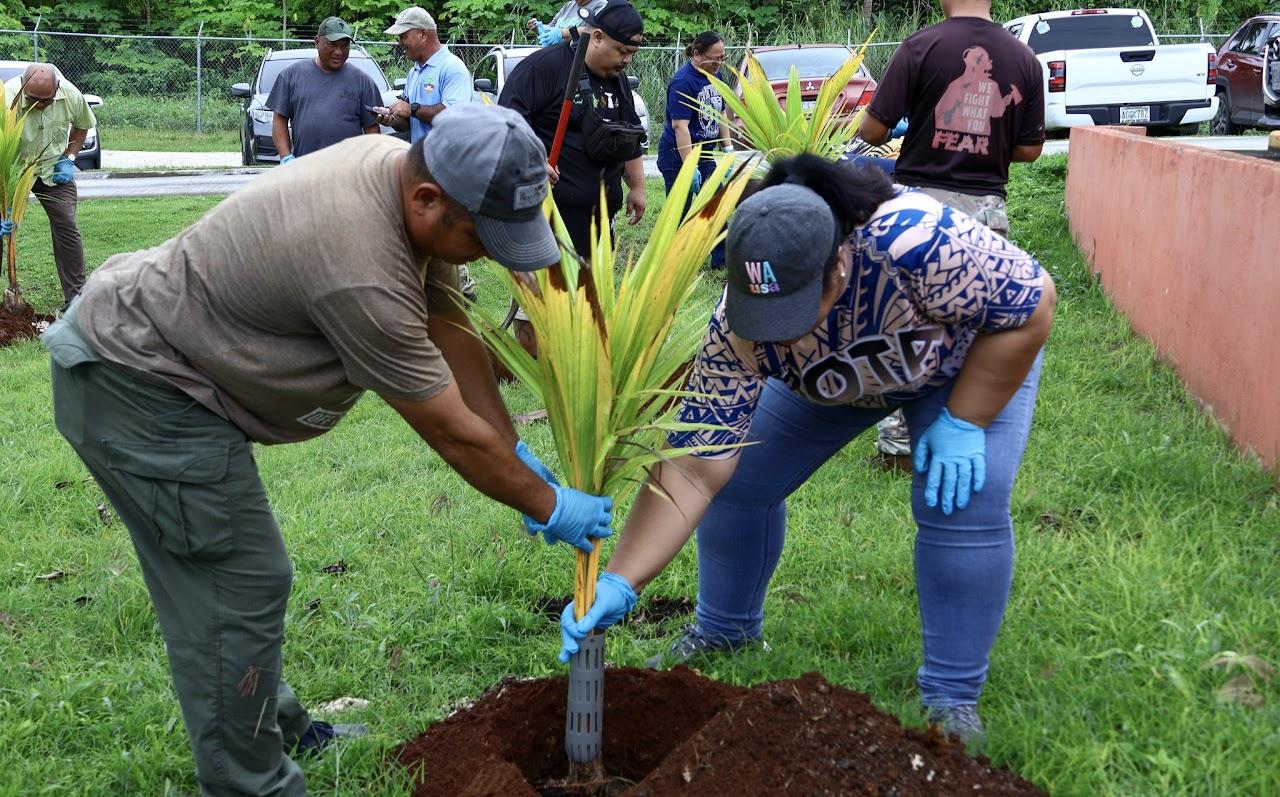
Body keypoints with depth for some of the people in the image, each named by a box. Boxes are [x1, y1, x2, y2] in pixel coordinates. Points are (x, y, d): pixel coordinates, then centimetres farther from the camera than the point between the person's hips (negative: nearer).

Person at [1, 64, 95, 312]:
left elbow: (81, 125, 5)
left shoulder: (72, 95, -20)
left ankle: (75, 299, 1)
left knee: (67, 229, -5)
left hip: (54, 170, 2)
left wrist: (69, 158, -7)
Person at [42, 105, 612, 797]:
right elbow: (452, 433, -21)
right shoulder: (362, 275, -33)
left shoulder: (400, 166, -5)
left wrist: (519, 456, 7)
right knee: (239, 585, -8)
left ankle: (277, 730, 36)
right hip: (134, 390, -10)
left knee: (225, 574, 21)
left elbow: (449, 329, 4)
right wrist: (548, 507, -9)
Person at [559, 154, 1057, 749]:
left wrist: (961, 424, -28)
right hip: (831, 380, 3)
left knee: (962, 502, -21)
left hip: (973, 361, -3)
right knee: (739, 479, -2)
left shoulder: (913, 241, -45)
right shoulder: (737, 328, -32)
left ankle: (952, 695, -1)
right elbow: (692, 471, -28)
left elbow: (1033, 305, -29)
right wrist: (620, 584, -36)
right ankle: (725, 629, 25)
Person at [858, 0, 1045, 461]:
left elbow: (873, 132, -8)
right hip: (986, 208, 3)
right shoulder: (1024, 59, 2)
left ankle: (901, 432, 10)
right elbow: (1030, 149, 6)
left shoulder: (921, 47, -9)